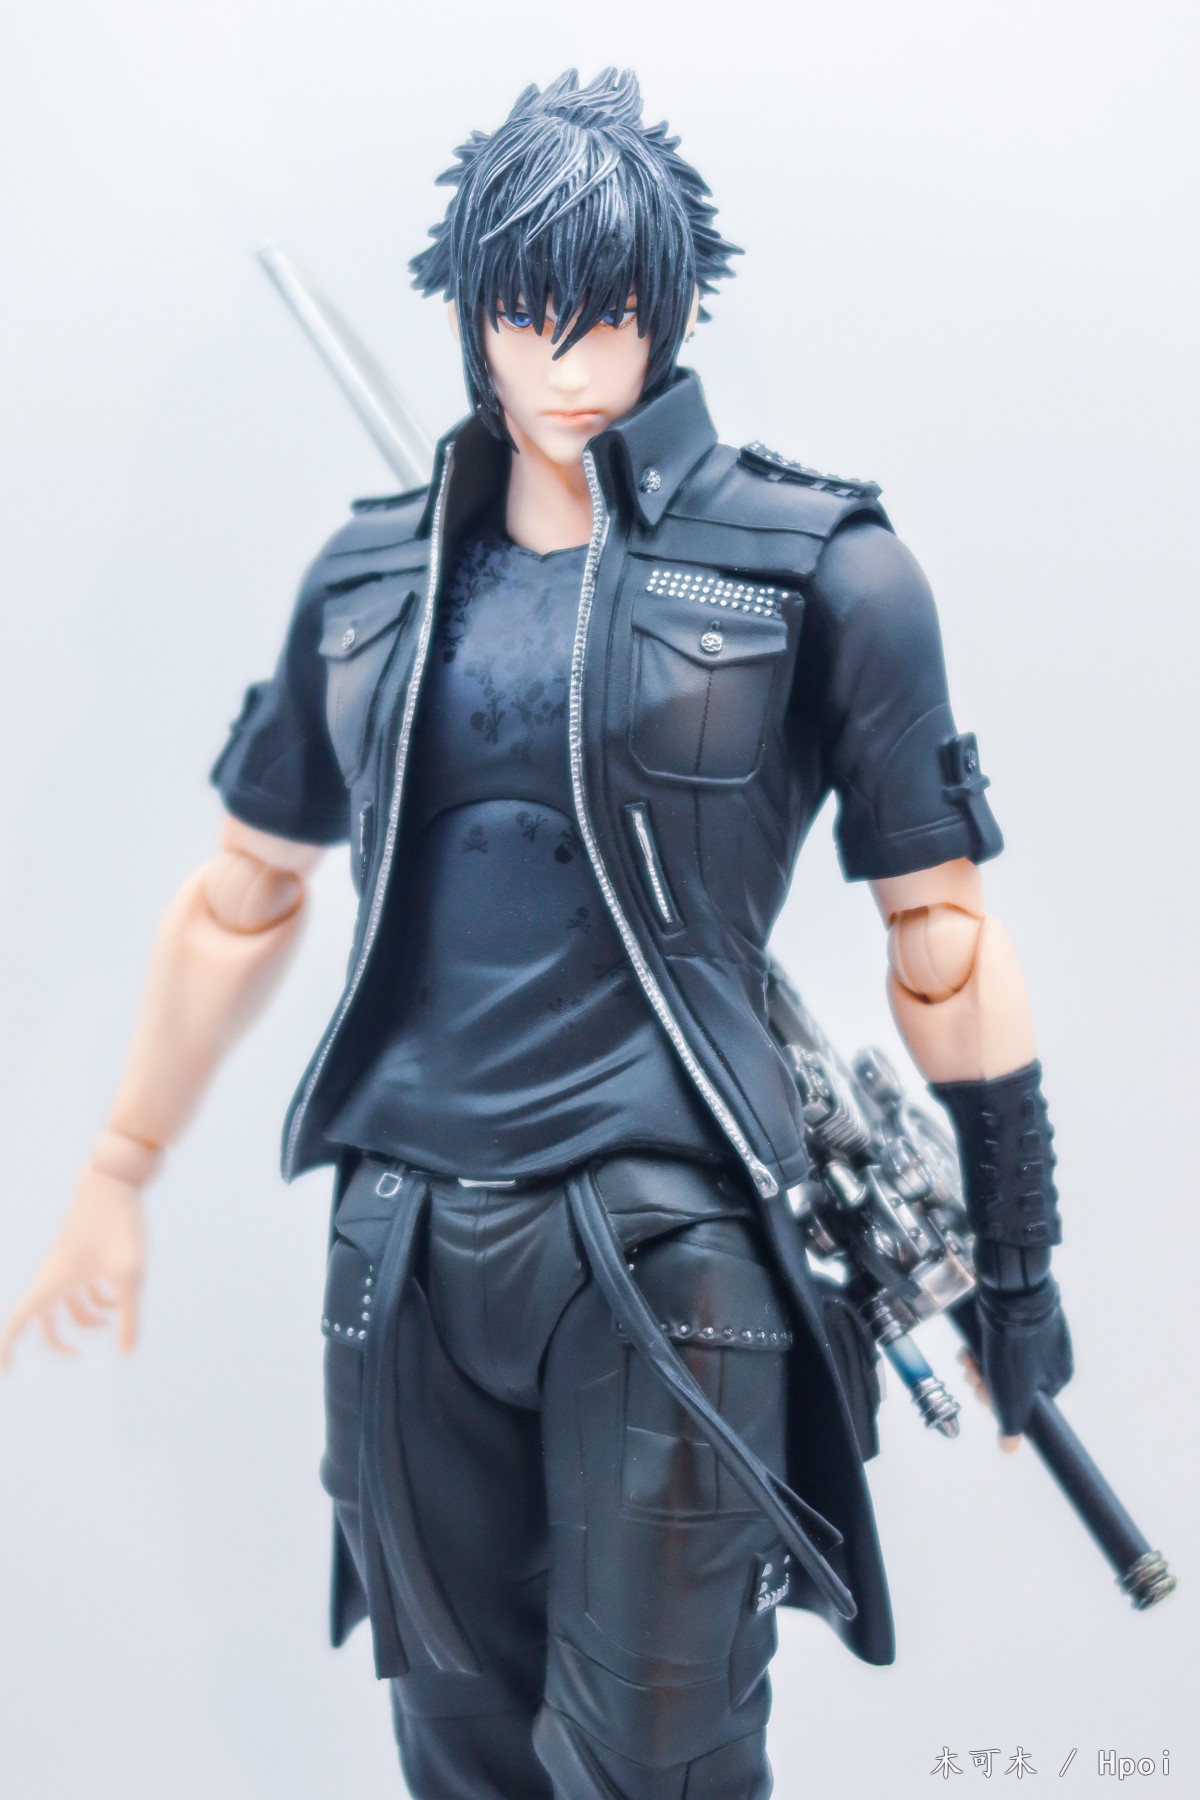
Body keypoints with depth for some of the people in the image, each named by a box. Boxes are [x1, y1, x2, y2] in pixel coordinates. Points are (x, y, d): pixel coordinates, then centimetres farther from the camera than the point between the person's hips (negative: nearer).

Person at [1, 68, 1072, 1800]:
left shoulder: (817, 568, -2)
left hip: (667, 1236, -4)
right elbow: (244, 896, 18)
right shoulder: (372, 579, 10)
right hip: (406, 1245, 4)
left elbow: (937, 927, 1)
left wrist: (1015, 1251, 3)